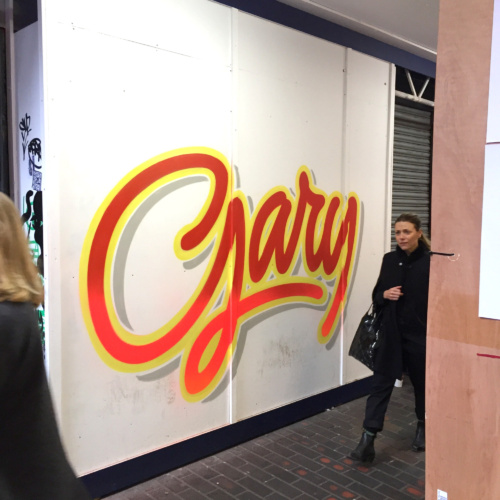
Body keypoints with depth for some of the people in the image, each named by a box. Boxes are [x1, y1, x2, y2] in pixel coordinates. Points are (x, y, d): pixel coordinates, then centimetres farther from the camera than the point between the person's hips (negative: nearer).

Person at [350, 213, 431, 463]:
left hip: (420, 333, -3)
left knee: (422, 382, 15)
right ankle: (368, 438, 1)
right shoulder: (389, 260, 5)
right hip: (391, 332, 3)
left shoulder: (430, 261, -8)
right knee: (381, 382, 0)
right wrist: (385, 295, -11)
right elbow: (376, 295, 11)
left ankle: (423, 427, 39)